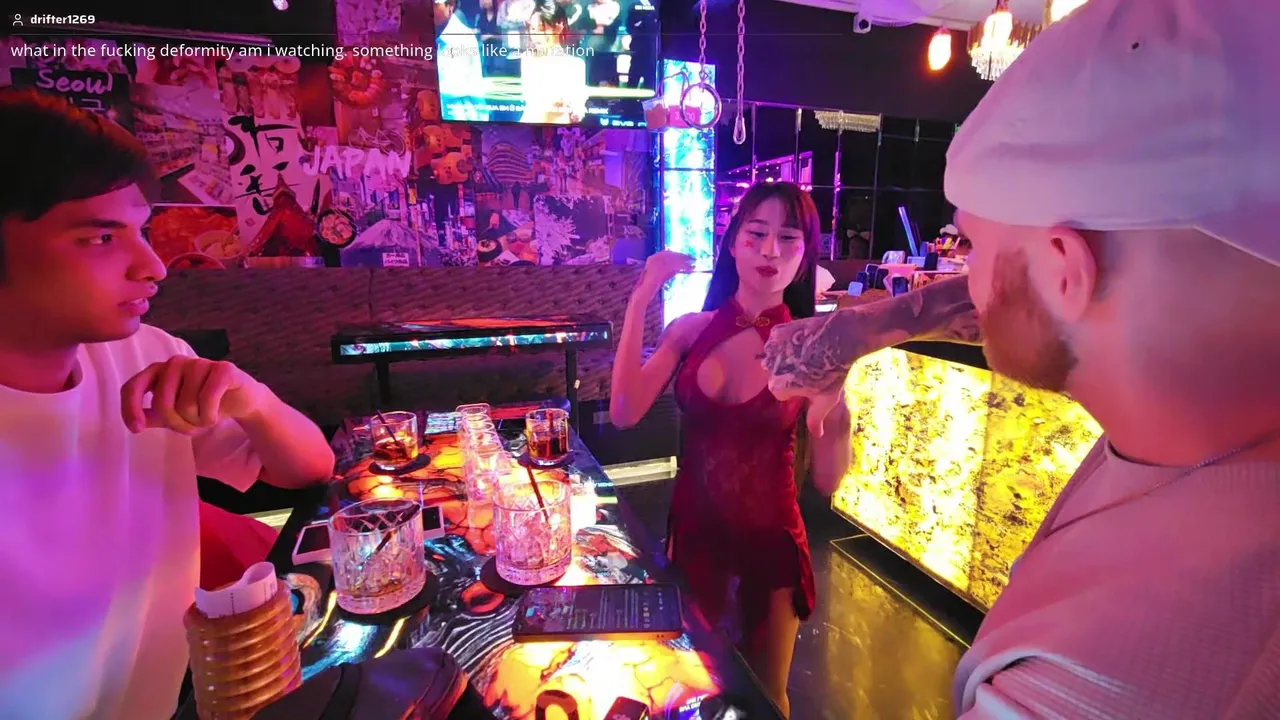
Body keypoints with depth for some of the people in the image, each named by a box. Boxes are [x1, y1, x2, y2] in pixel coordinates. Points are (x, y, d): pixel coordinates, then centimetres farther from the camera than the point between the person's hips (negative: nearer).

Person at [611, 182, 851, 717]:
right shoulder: (692, 329, -8)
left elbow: (827, 480, -13)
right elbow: (624, 414, -21)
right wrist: (640, 303, -22)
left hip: (770, 537, -1)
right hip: (693, 527, 2)